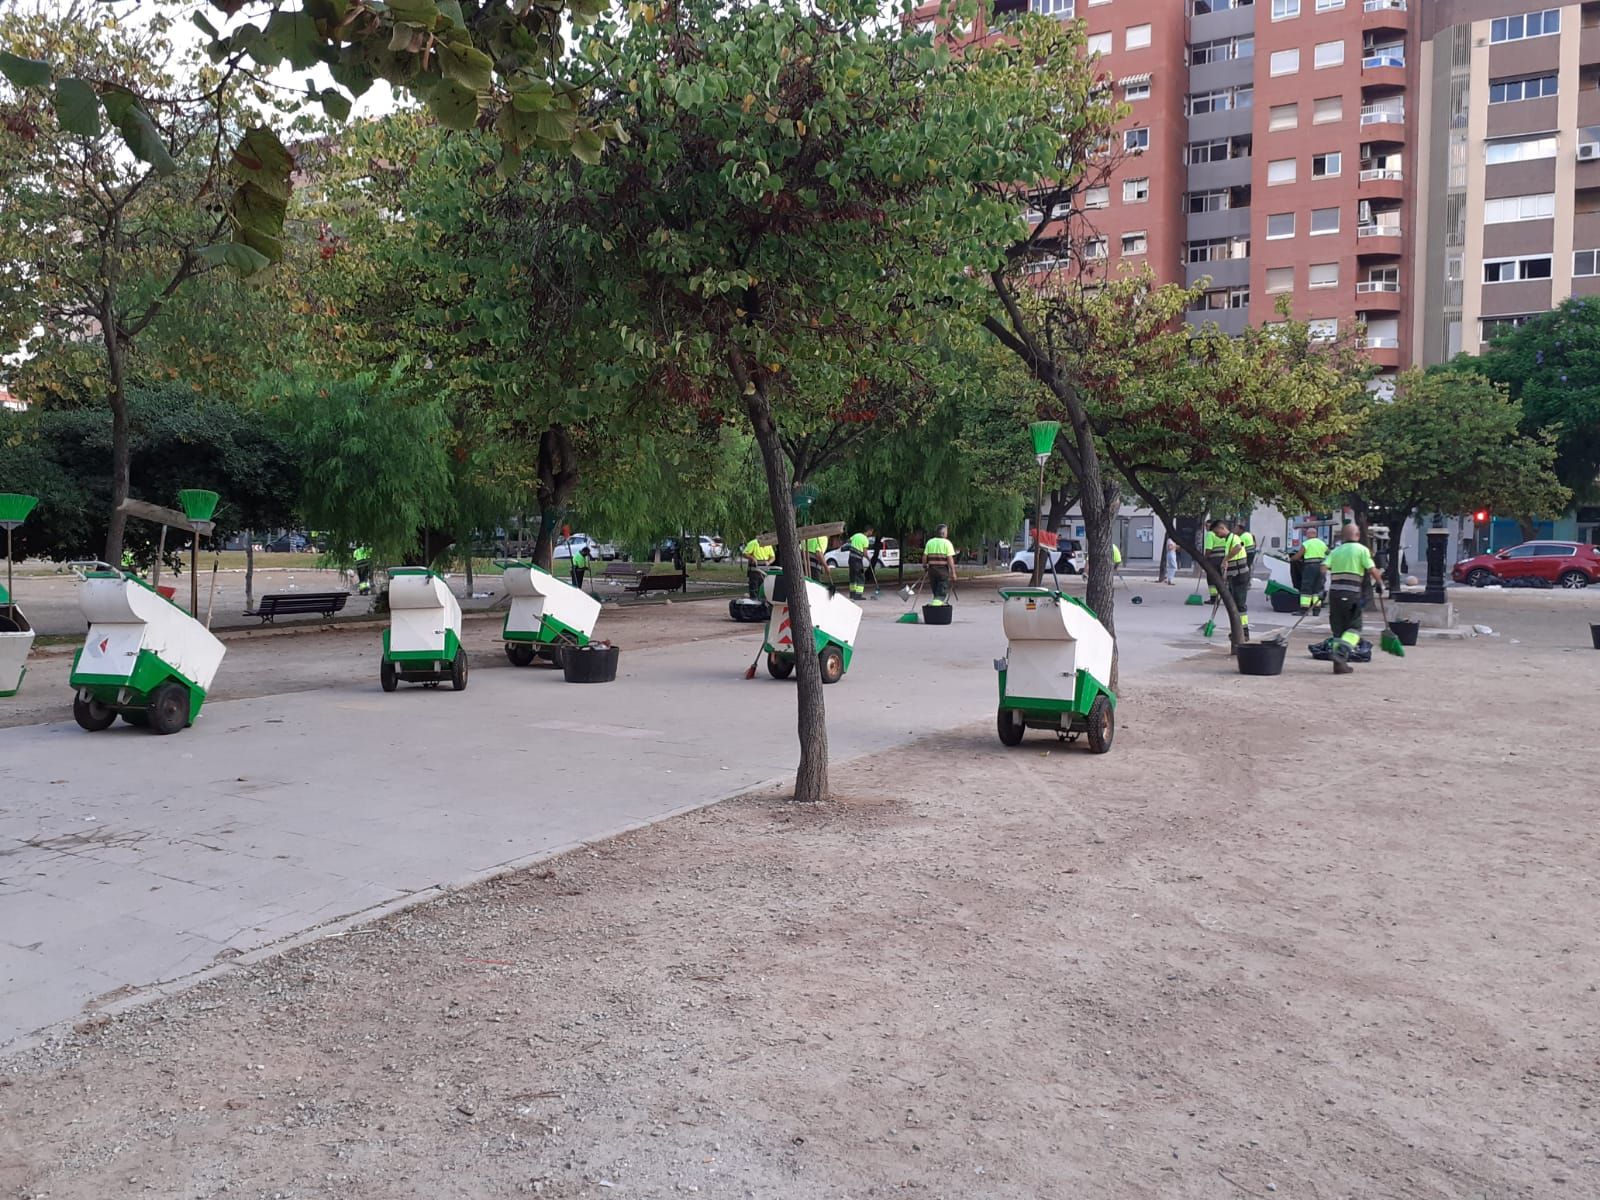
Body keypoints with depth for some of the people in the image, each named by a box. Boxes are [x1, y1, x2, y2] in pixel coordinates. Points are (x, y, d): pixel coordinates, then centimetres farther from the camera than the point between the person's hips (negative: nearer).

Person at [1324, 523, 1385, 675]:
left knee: (1338, 629, 10)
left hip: (1334, 592, 4)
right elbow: (1372, 570, -8)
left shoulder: (1335, 551, 13)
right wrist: (1379, 583, 7)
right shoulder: (1361, 550, 1)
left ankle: (1340, 663, 9)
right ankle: (1341, 653, -17)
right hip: (1351, 594, -4)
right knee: (1354, 628, 5)